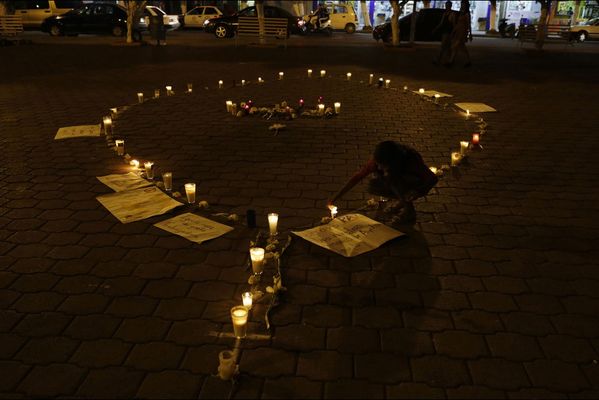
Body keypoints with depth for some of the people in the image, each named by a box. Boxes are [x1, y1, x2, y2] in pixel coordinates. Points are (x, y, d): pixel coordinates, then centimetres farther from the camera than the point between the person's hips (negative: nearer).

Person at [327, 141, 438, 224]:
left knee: (391, 176, -32)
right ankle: (401, 200, 3)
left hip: (419, 185, -5)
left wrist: (416, 192, -43)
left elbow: (433, 178, -26)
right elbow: (358, 176, -20)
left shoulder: (412, 159, -34)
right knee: (373, 187, -21)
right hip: (401, 183, 5)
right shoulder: (378, 160, -24)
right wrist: (337, 197, -24)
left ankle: (409, 211, -16)